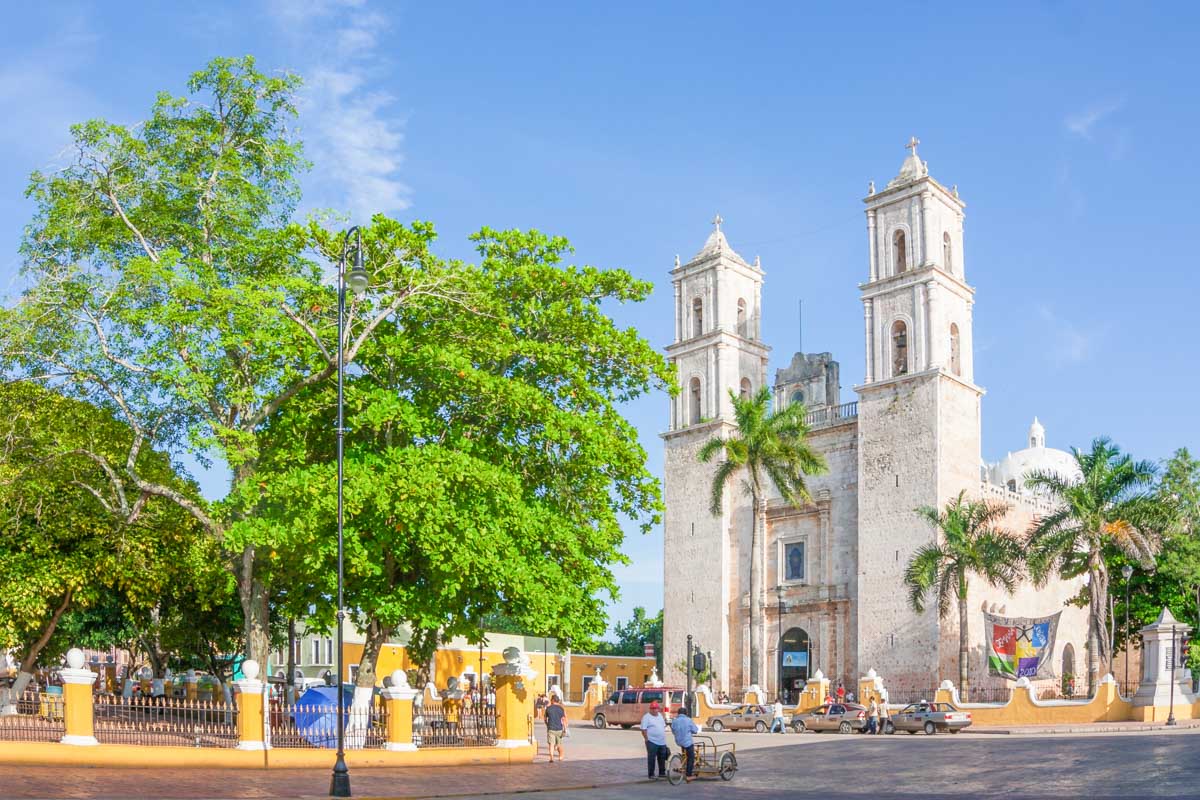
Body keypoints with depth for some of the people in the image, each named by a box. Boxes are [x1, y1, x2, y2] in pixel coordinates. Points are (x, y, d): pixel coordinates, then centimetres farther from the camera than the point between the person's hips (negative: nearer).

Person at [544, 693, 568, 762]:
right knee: (559, 744, 17)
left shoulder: (548, 708, -1)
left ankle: (551, 757, -20)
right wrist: (565, 729, -4)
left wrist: (547, 725, 26)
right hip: (559, 729, 2)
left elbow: (545, 719, 9)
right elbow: (563, 720, -5)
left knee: (551, 744, -5)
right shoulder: (561, 708, 0)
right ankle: (560, 756, 28)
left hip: (551, 729, -2)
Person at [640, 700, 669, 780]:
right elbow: (644, 729, -14)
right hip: (652, 742, -7)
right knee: (651, 758, -3)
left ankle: (662, 773, 23)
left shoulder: (660, 715, 13)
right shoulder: (646, 717, -9)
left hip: (662, 742, 7)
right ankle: (651, 774, 3)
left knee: (662, 758, 12)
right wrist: (646, 739, -17)